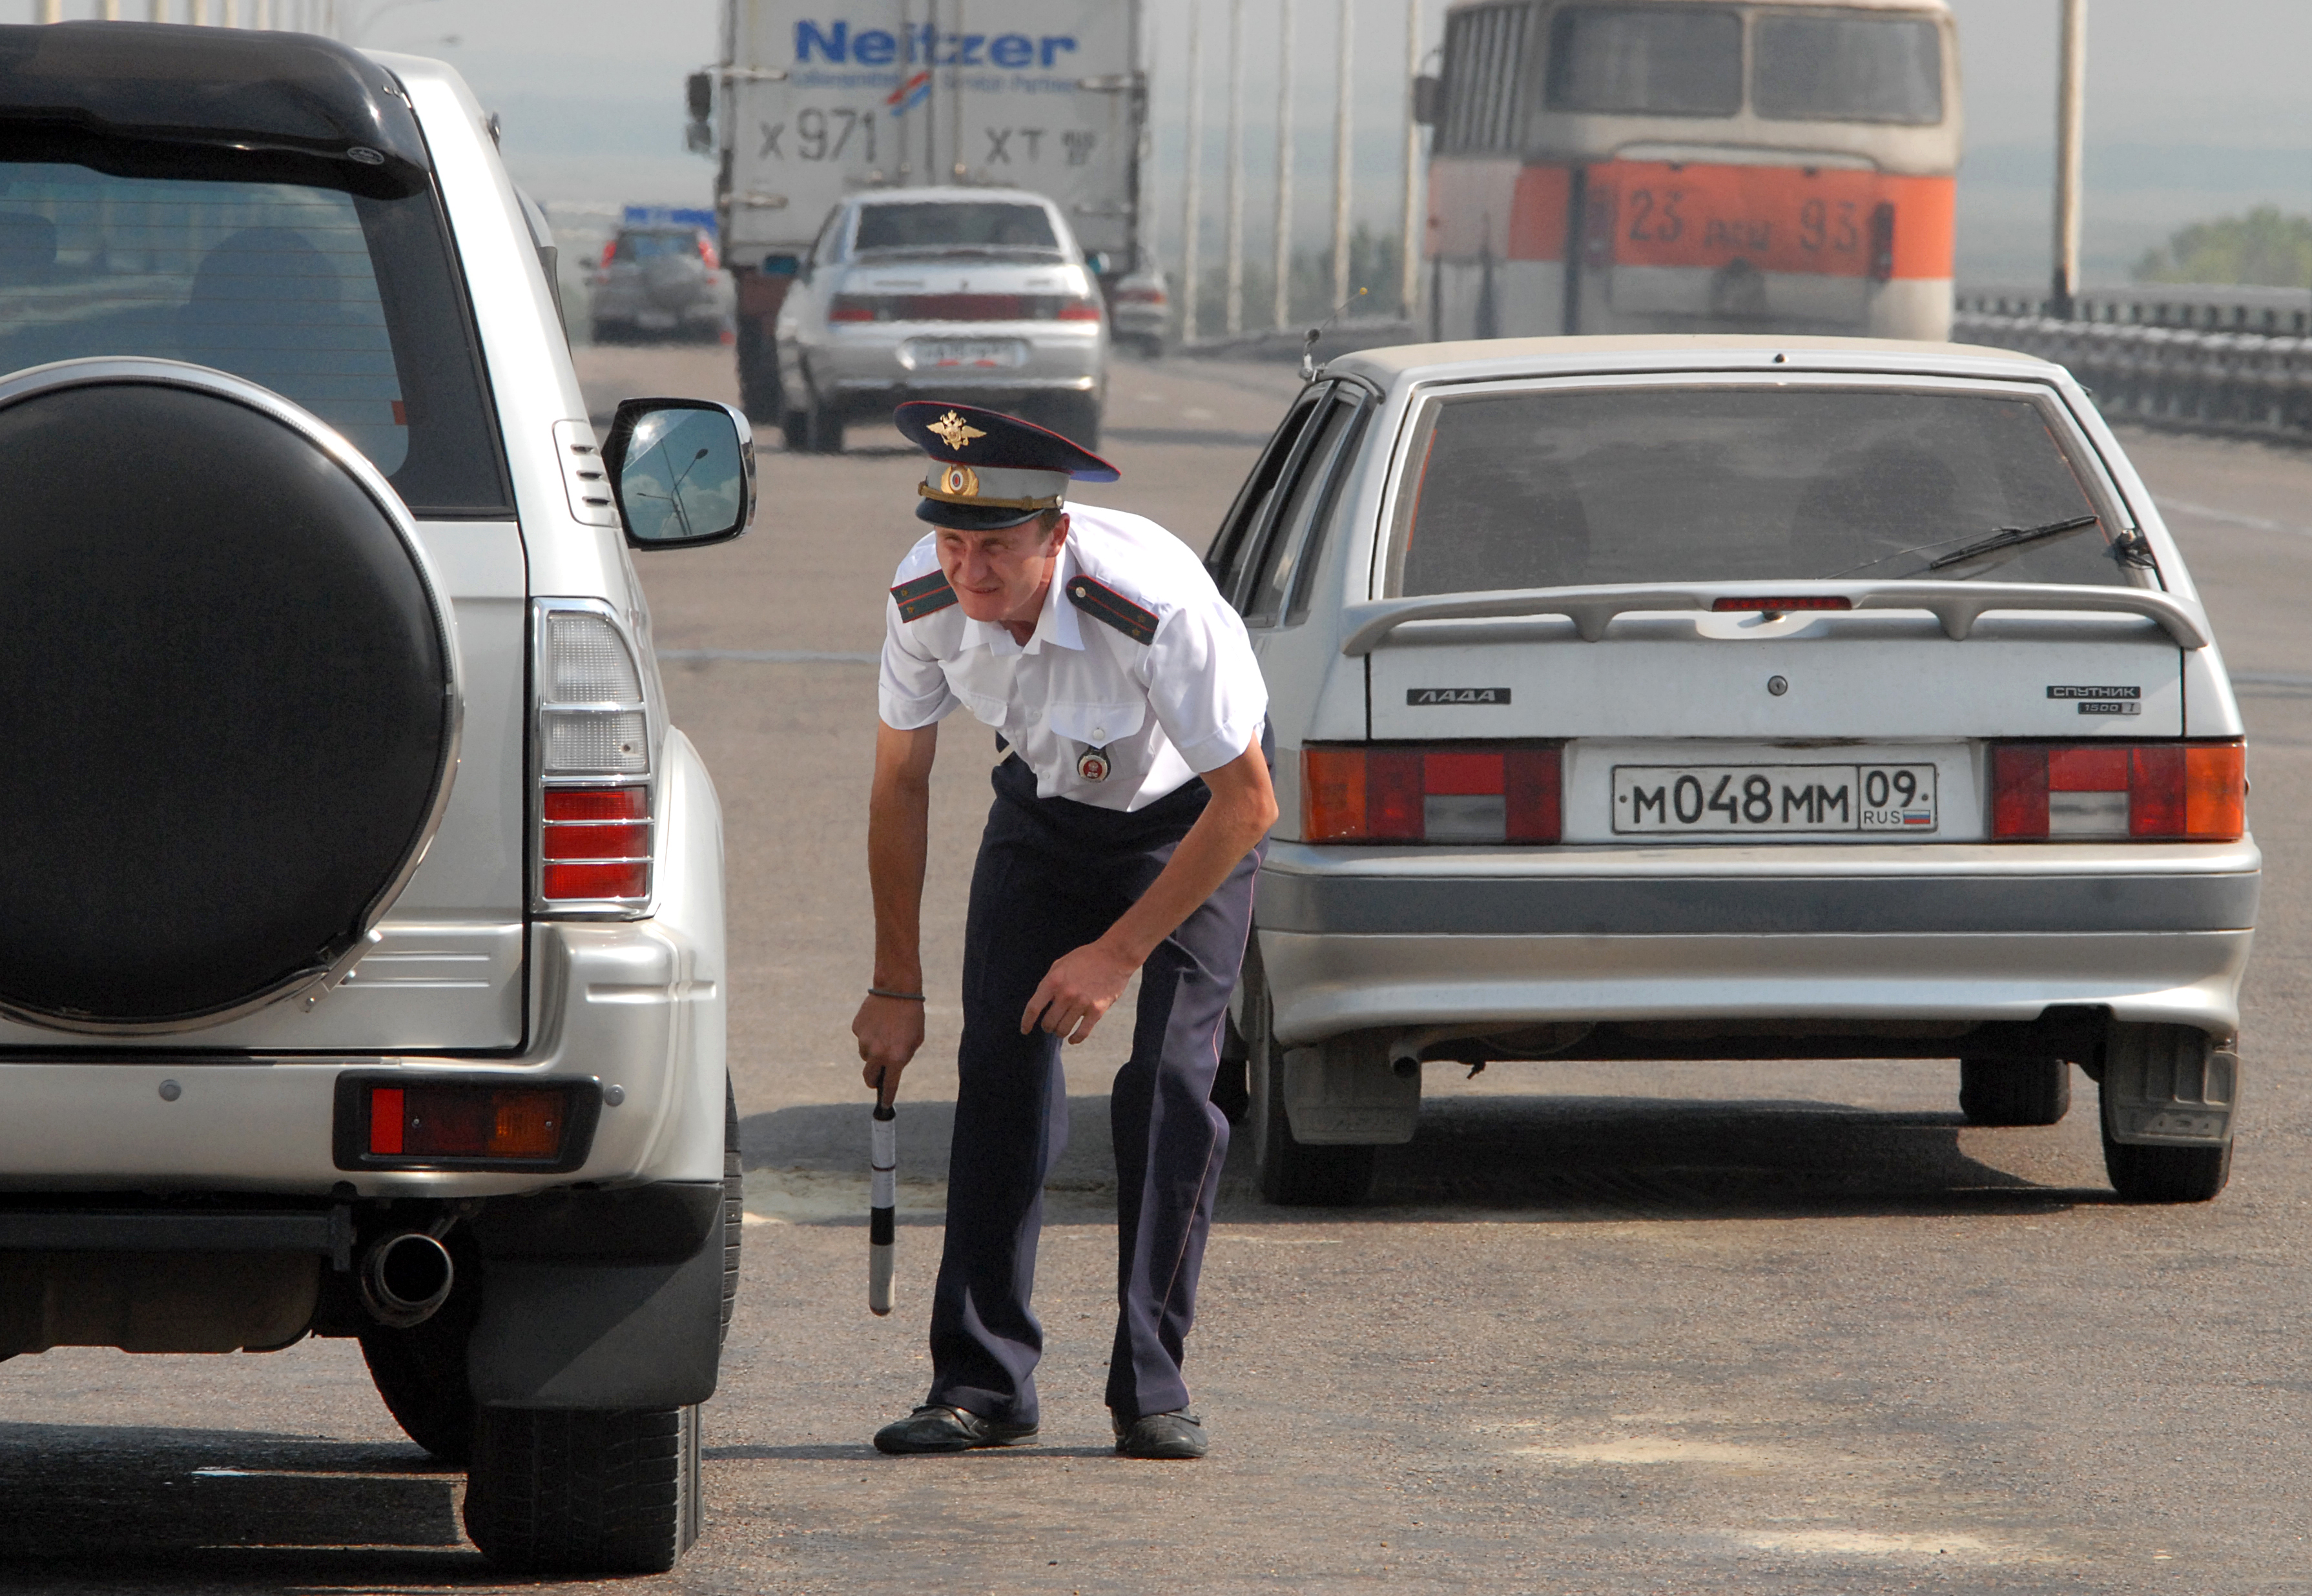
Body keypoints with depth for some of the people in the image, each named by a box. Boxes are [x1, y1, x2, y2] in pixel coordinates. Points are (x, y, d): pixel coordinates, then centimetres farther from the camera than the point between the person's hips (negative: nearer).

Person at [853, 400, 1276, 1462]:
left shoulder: (1158, 605, -38)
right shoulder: (923, 598, -24)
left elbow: (1246, 804, -27)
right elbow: (899, 785, -7)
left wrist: (1119, 953, -27)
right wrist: (896, 987, -5)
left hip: (1188, 810, -4)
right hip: (1045, 804, 4)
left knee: (1169, 1082, -16)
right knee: (1001, 1067, -9)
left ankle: (1151, 1388, -9)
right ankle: (981, 1384, -6)